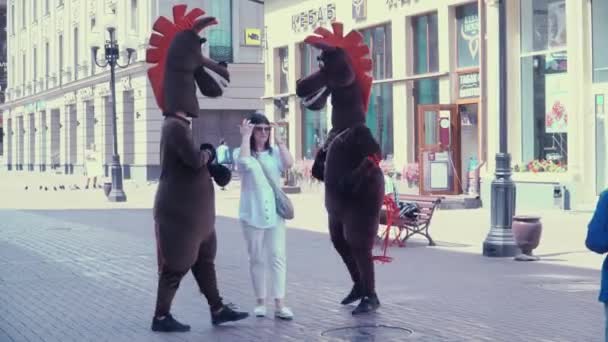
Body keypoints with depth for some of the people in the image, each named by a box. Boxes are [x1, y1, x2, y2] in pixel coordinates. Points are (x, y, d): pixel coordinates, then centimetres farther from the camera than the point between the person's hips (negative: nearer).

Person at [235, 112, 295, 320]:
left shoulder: (274, 153, 7)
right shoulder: (244, 153, 0)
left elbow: (288, 164, -13)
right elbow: (244, 162, -24)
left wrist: (280, 141, -6)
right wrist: (246, 136, -15)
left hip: (275, 212, 2)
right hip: (252, 213, -2)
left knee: (278, 257, -3)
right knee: (257, 259, 6)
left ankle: (280, 304, -3)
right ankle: (261, 301, 16)